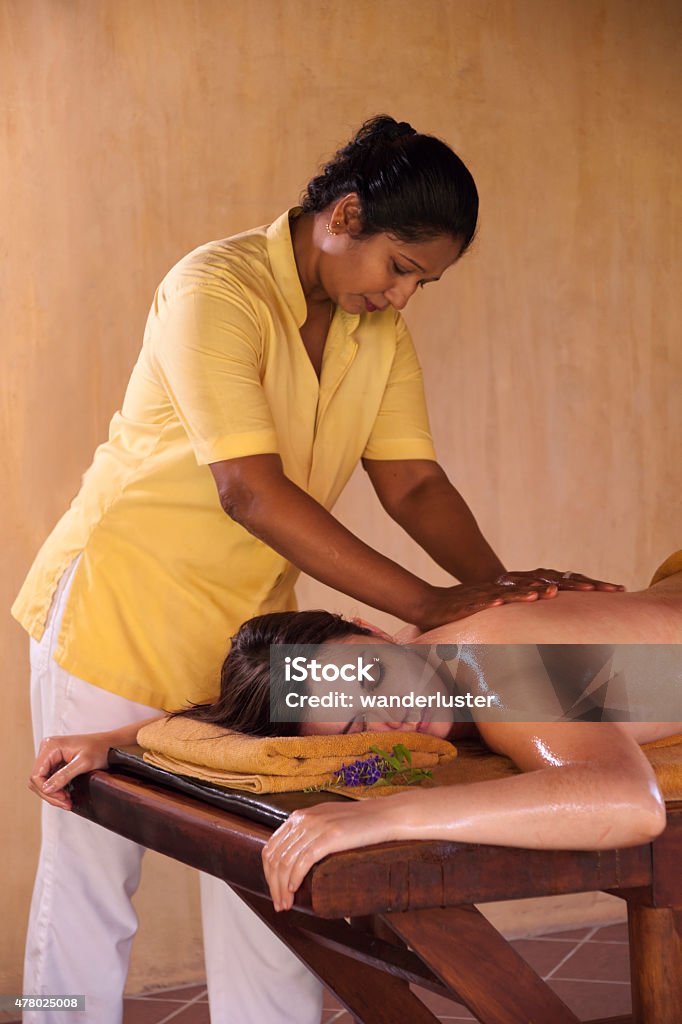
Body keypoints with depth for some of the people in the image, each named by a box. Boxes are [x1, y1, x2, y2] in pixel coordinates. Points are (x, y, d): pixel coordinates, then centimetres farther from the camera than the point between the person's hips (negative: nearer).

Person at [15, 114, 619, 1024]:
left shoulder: (380, 330, 2)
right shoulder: (214, 290, -22)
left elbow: (414, 483, -2)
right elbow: (251, 492, -30)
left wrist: (500, 588, -21)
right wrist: (429, 606, -32)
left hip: (250, 627, 6)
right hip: (118, 615, -6)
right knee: (91, 884, 4)